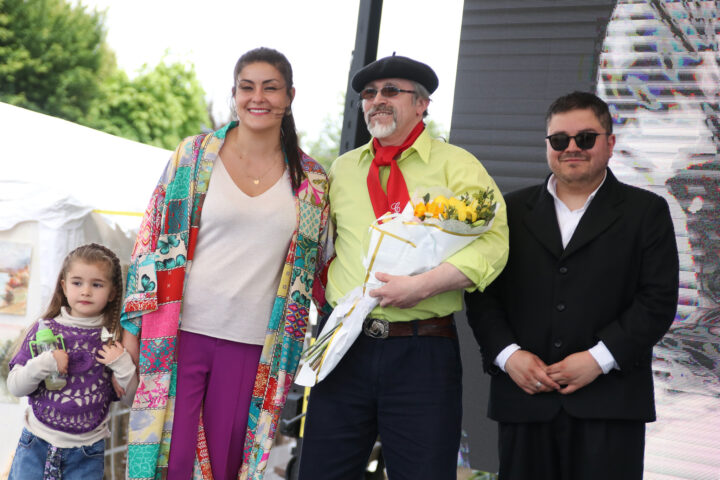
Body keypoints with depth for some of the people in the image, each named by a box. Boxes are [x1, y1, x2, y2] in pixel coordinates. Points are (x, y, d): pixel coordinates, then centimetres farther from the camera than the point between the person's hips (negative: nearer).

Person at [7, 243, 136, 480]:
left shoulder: (114, 338, -2)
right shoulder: (44, 329, -2)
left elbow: (129, 399, 0)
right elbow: (15, 387, -2)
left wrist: (123, 367, -16)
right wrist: (43, 364, -18)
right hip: (37, 443, 1)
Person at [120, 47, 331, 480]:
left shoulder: (311, 180, 6)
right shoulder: (194, 155, 2)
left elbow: (318, 266, 14)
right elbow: (152, 241, 3)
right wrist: (132, 327, 0)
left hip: (252, 345, 2)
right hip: (180, 333, -1)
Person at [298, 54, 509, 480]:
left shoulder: (455, 165, 1)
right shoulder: (343, 169, 14)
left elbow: (490, 244, -11)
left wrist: (421, 287, -20)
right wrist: (331, 300, 7)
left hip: (423, 352, -3)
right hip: (345, 346, 4)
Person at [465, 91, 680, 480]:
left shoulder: (646, 211, 6)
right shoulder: (513, 210, 12)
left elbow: (658, 299, -2)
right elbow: (482, 293, 8)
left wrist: (600, 358, -12)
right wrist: (506, 354, -7)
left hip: (609, 404, -2)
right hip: (524, 398, 2)